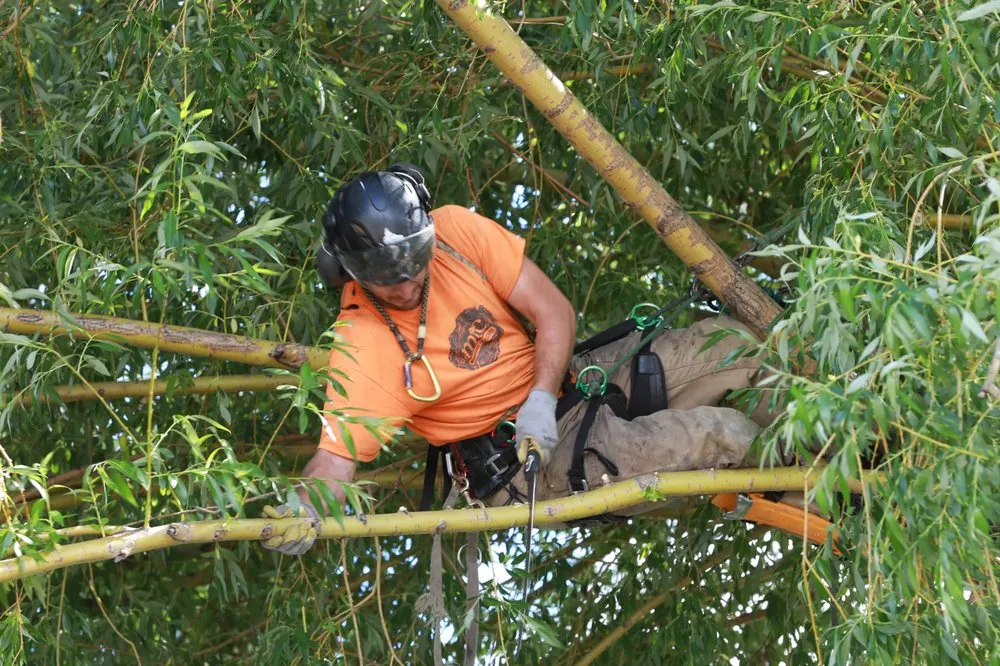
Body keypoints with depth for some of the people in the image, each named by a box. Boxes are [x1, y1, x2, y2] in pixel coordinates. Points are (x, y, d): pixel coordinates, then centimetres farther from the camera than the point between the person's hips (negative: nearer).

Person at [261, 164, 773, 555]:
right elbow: (337, 454, -25)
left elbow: (554, 311, -8)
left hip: (565, 378, 5)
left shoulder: (455, 230, -11)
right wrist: (303, 509, -47)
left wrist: (541, 400, -21)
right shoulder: (361, 347, -20)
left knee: (727, 341, -6)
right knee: (710, 434, -20)